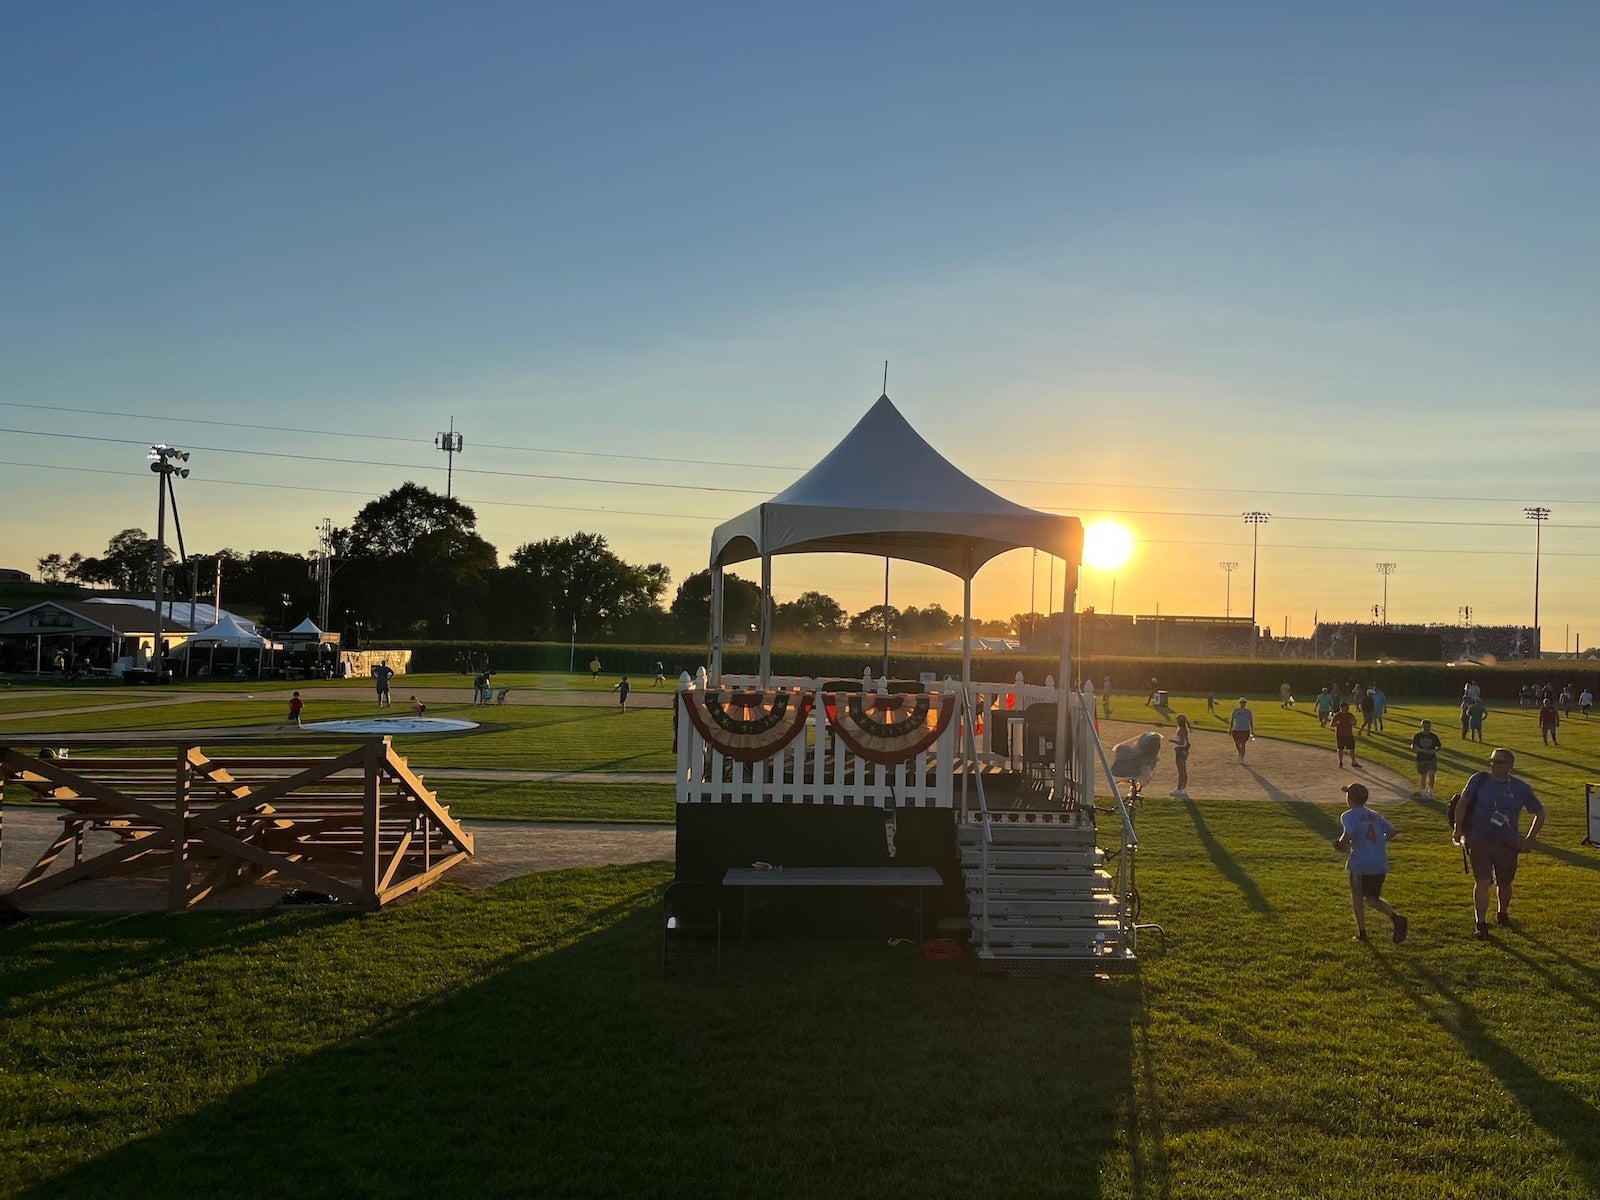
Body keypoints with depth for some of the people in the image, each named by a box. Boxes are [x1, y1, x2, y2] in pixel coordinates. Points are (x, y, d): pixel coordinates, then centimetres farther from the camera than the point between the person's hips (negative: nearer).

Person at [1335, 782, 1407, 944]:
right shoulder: (1374, 815, 15)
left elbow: (1349, 833, -23)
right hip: (1380, 864, 6)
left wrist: (1342, 844, -4)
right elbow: (1391, 831, 8)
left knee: (1357, 896, 11)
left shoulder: (1348, 816, -6)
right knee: (1372, 897, 18)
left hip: (1361, 863, -6)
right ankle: (1396, 917, -5)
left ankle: (1362, 932, 13)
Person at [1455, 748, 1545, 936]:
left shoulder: (1520, 788, -2)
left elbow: (1540, 814, 10)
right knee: (1482, 882, -10)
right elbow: (1462, 804, 5)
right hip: (1479, 841, -1)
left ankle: (1503, 913, 41)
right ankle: (1481, 923, -3)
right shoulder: (1479, 780, -2)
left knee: (1504, 883, 15)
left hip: (1507, 844, 1)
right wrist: (1458, 829, -4)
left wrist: (1529, 840, 5)